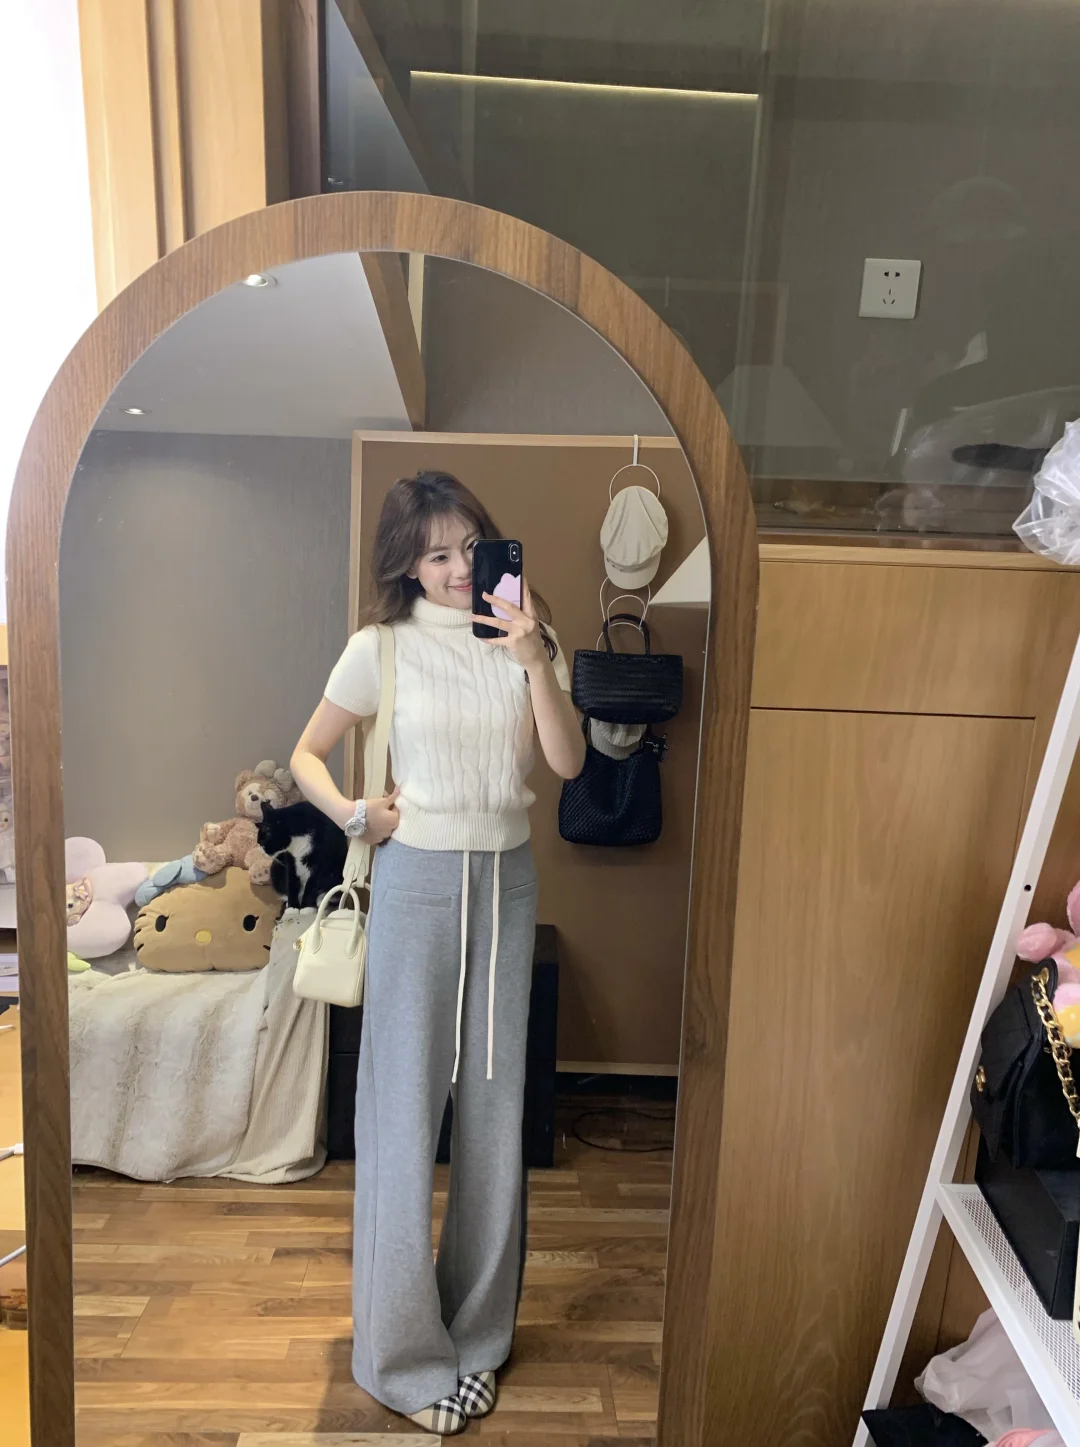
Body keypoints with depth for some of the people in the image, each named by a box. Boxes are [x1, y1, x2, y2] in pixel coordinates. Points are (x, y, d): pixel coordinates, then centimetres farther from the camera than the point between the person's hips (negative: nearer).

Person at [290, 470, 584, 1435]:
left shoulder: (529, 640, 3)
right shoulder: (382, 648, -3)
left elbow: (569, 761, -8)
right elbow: (307, 755, 6)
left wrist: (535, 658, -18)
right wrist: (351, 813, -11)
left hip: (507, 881, 3)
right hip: (419, 883, -3)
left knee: (495, 1105, 12)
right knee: (405, 1109, 4)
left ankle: (477, 1330, 33)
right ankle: (403, 1355, 23)